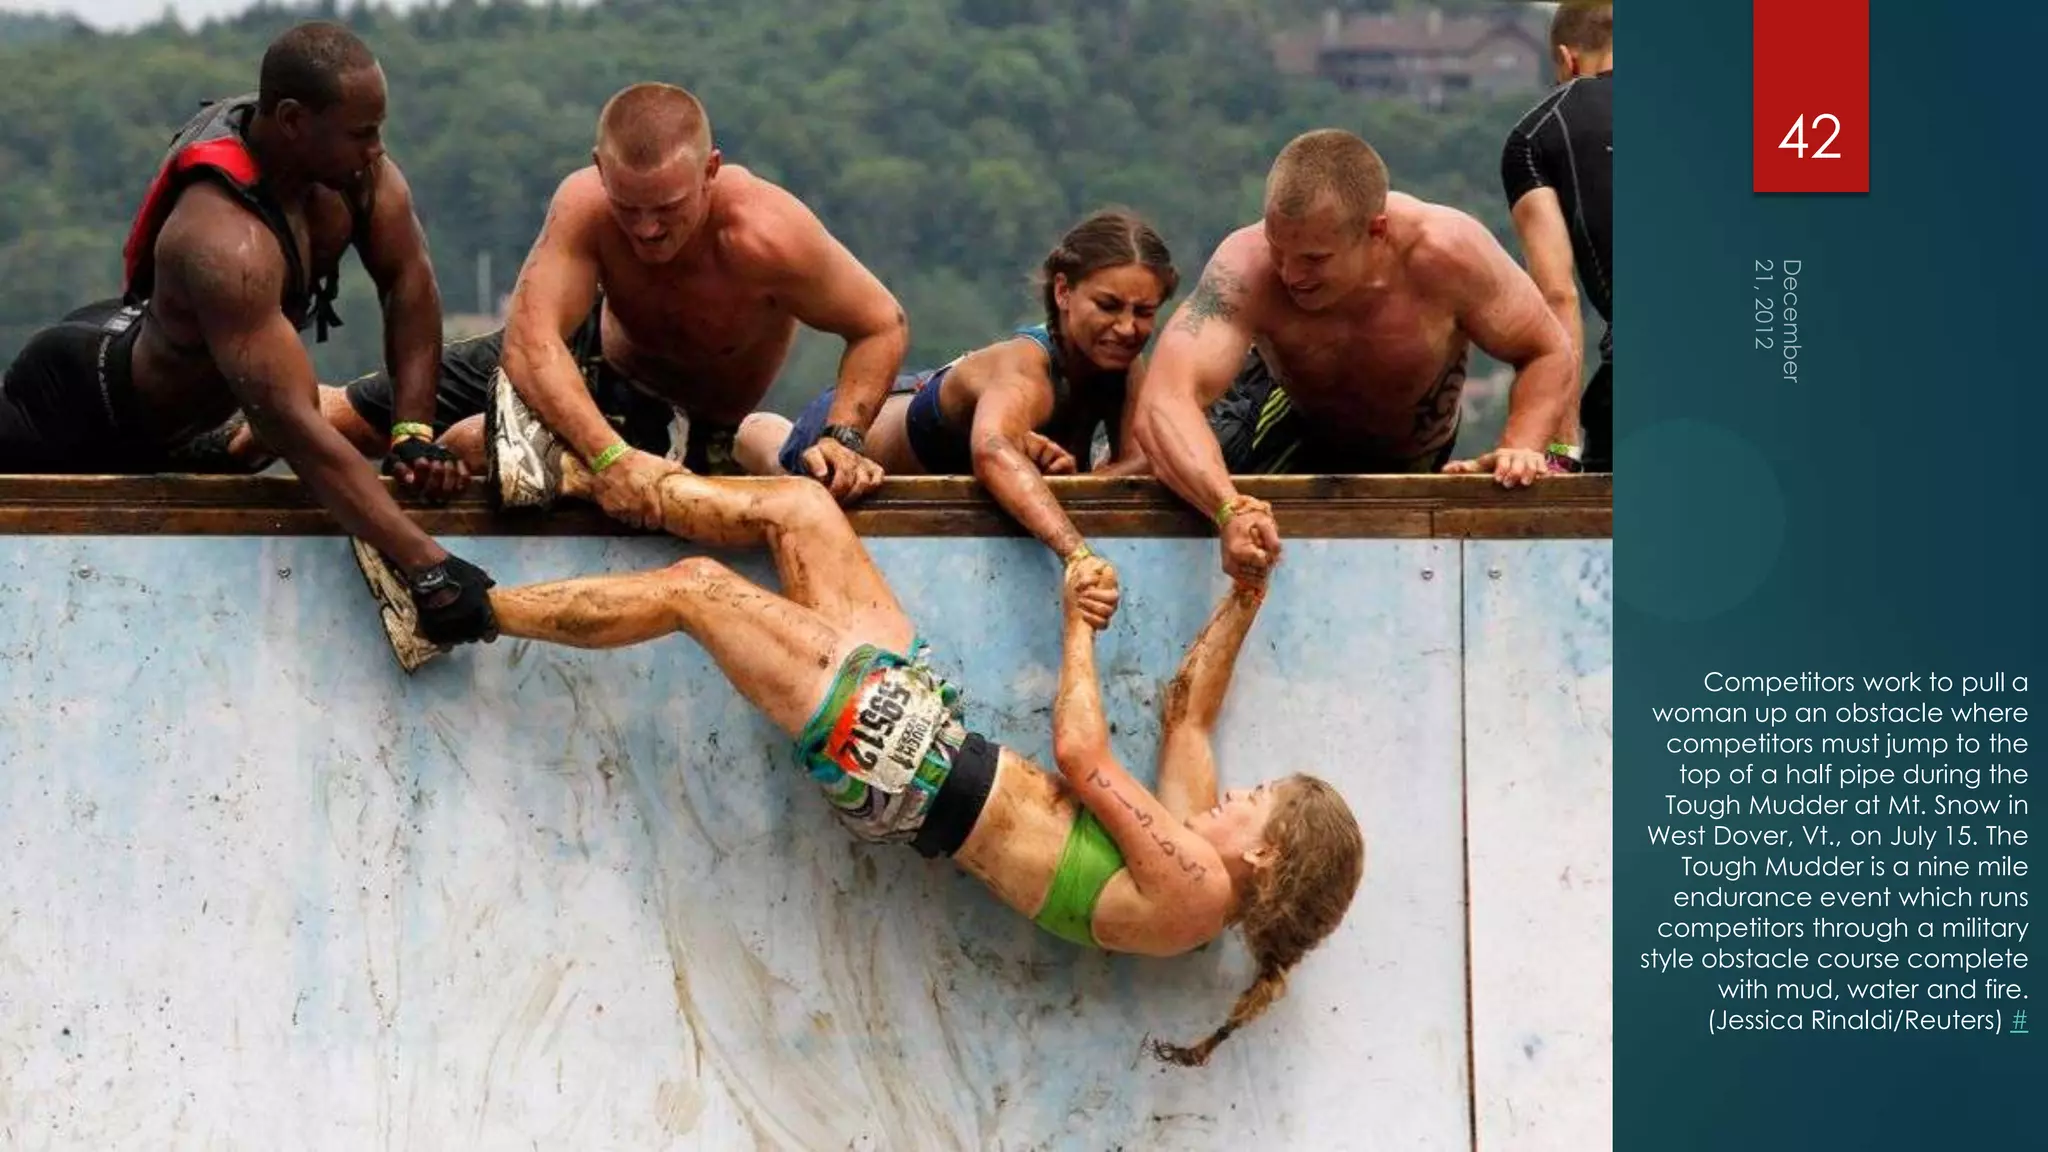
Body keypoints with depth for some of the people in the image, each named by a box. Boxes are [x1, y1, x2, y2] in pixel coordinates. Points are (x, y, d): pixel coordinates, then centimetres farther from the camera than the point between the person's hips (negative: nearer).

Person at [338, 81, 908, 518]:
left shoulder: (765, 235, -39)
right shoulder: (585, 204, -33)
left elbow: (884, 326, -25)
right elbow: (531, 342, -41)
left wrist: (844, 437, -41)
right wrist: (608, 454, -56)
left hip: (699, 427, -3)